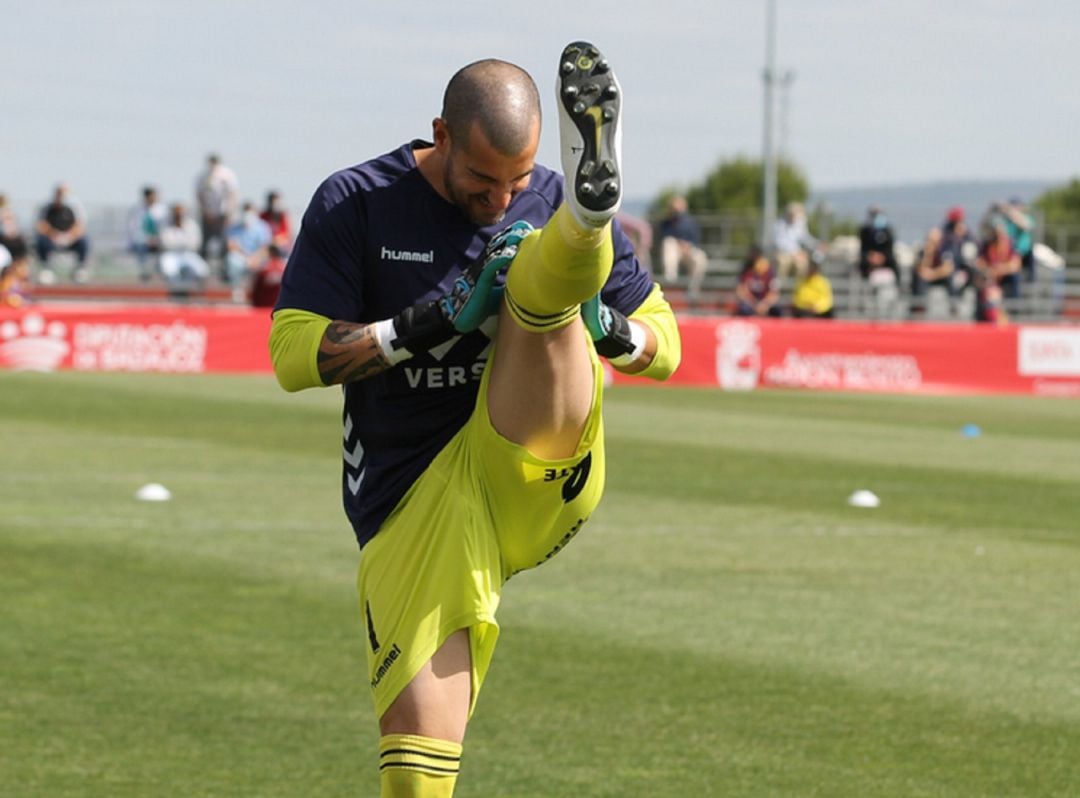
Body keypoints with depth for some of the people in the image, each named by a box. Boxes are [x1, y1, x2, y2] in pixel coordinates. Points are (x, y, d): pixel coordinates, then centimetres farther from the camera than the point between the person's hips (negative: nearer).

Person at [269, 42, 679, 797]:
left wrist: (608, 330, -12)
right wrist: (433, 323, -17)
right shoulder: (356, 204, 1)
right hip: (414, 505, 0)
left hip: (536, 474, 0)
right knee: (416, 736, -12)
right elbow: (294, 355, -6)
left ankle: (591, 197, -57)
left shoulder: (550, 203, 7)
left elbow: (663, 346, 13)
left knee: (539, 275, -23)